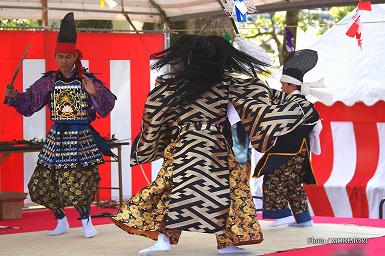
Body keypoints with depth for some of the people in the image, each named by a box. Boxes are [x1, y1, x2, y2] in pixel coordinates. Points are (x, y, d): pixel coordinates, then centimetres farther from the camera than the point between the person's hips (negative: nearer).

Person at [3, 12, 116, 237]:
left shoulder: (88, 80, -3)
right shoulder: (49, 82, 5)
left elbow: (108, 104, -6)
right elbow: (28, 103, 9)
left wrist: (94, 93, -23)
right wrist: (15, 97, -9)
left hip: (82, 138, -3)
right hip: (57, 137, 3)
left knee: (81, 182, -6)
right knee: (46, 182, 4)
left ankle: (86, 221, 15)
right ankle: (62, 222, 24)